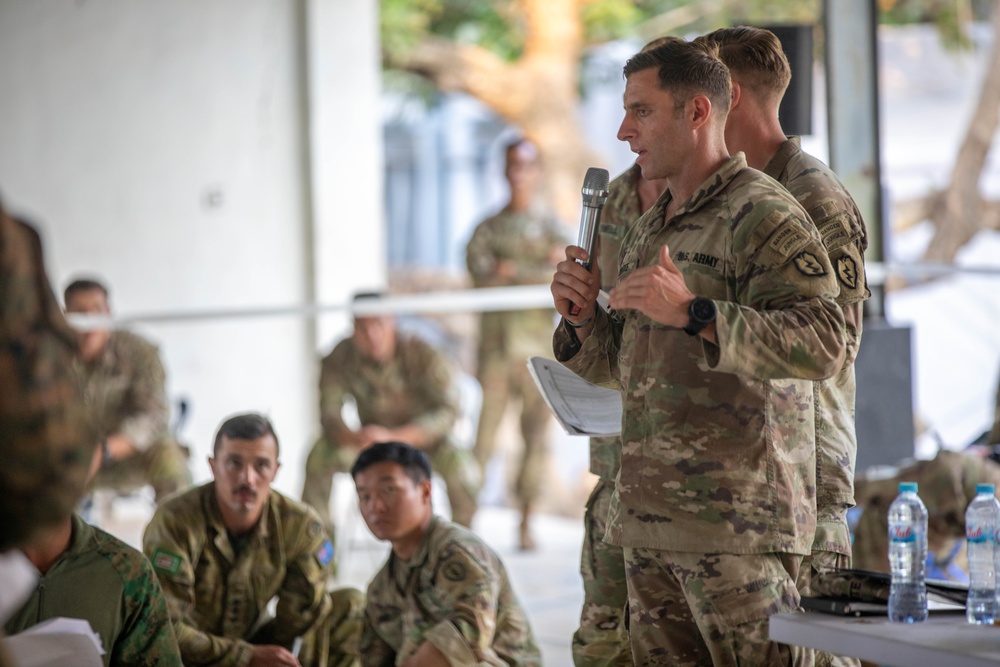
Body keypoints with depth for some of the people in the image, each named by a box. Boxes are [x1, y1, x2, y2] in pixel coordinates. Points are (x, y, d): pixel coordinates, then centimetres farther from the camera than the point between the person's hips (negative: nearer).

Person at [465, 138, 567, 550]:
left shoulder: (551, 230, 11)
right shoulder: (487, 230, 10)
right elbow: (482, 276, -6)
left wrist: (510, 271, -9)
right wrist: (538, 272, -9)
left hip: (537, 347, 1)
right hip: (496, 345, -1)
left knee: (537, 436, -1)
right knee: (483, 434, -6)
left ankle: (526, 524, 4)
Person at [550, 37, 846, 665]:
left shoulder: (763, 217, -9)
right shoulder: (651, 227, 20)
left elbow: (822, 346, -21)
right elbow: (621, 365, 26)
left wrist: (695, 313, -26)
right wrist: (581, 316, 5)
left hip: (737, 518, -9)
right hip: (651, 518, 9)